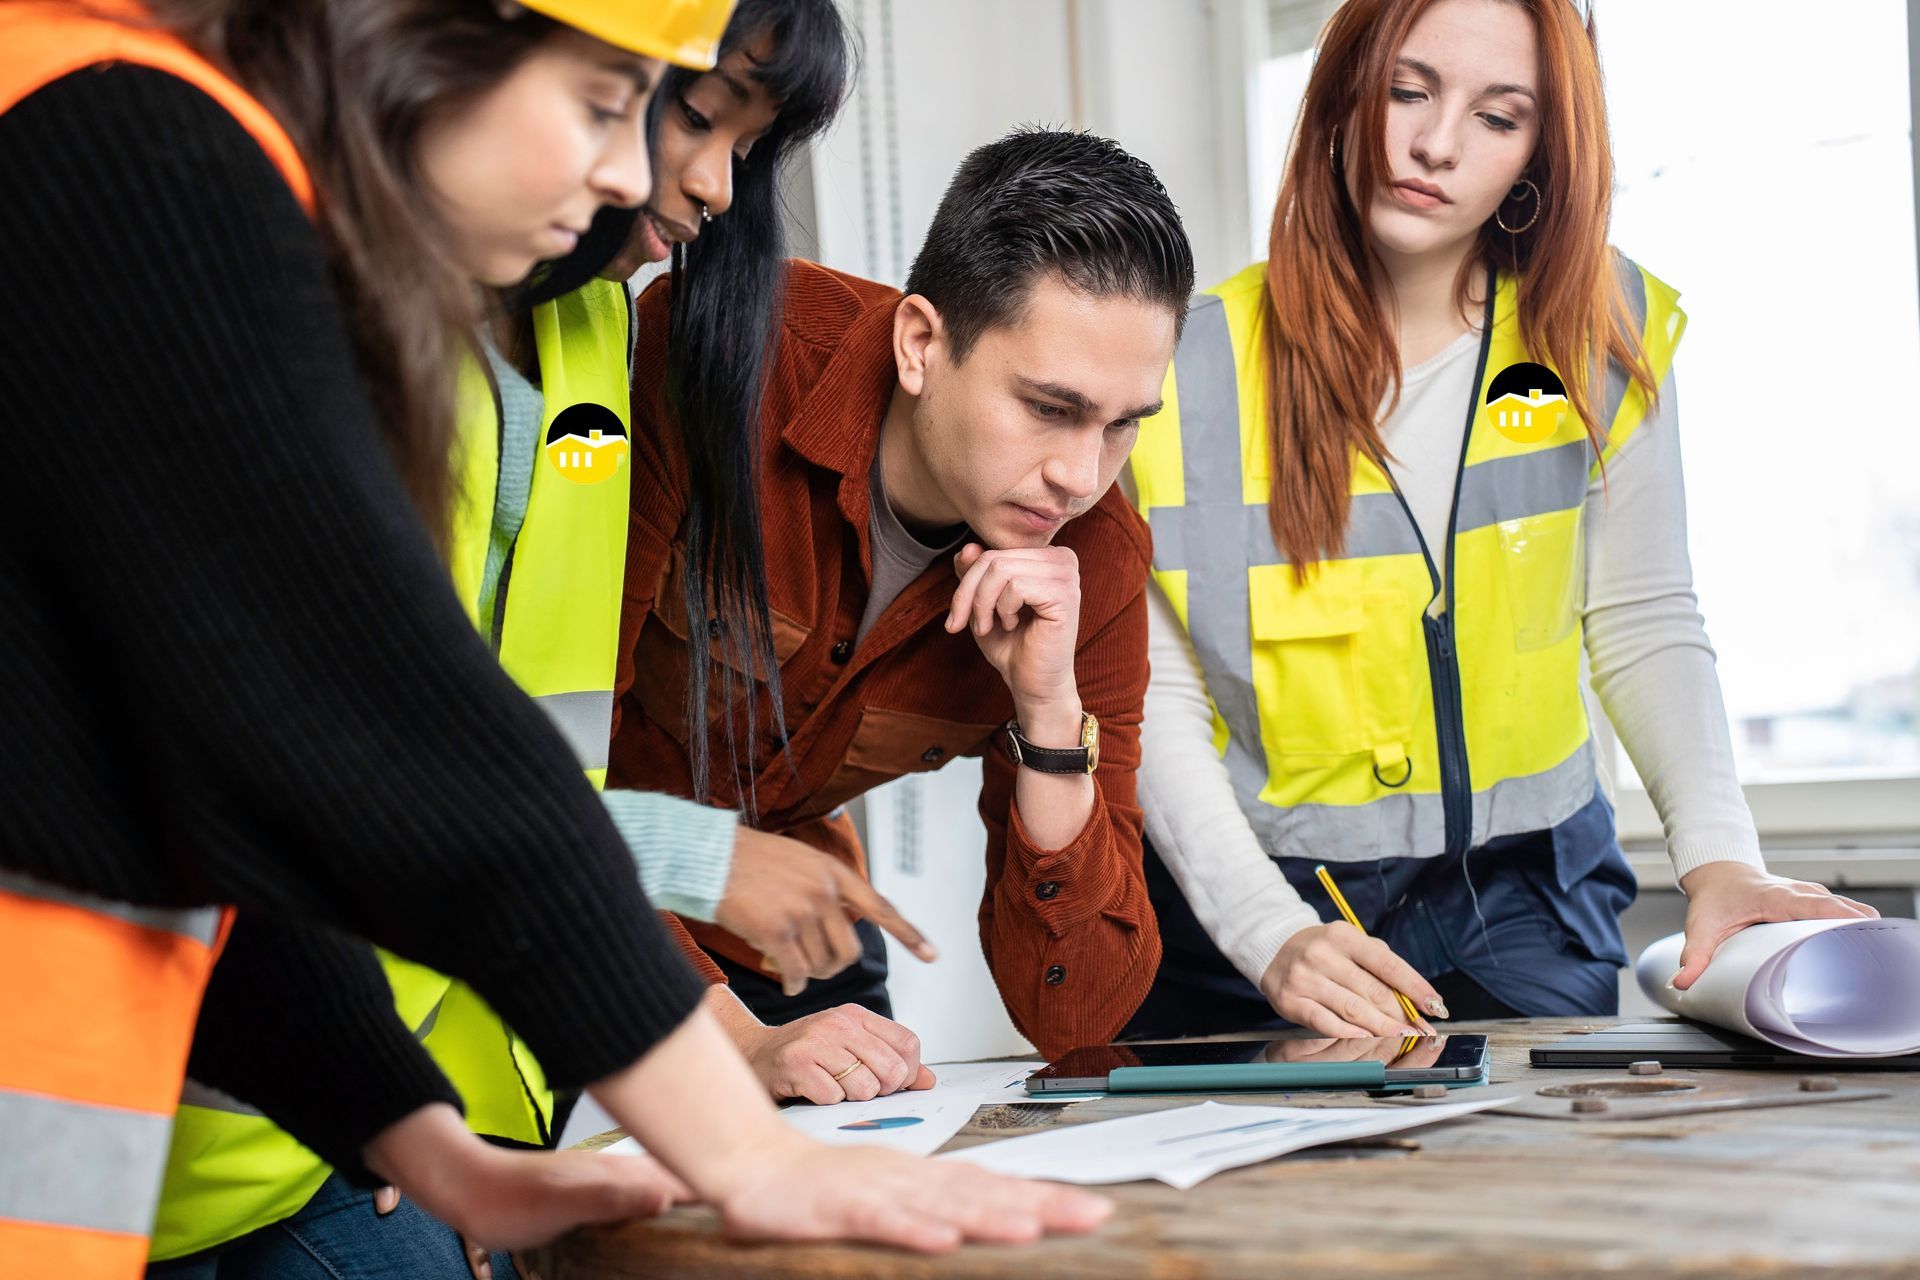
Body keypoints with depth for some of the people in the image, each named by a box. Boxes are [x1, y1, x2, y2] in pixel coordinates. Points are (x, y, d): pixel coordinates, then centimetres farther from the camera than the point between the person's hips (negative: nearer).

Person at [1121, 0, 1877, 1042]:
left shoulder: (1599, 333, 0)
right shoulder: (1190, 367, -7)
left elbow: (1642, 625, 6)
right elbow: (1154, 698, -8)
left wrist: (1719, 854, -10)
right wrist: (1272, 940, -20)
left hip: (1516, 899, 1)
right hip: (1245, 903, -1)